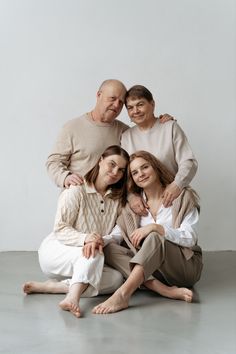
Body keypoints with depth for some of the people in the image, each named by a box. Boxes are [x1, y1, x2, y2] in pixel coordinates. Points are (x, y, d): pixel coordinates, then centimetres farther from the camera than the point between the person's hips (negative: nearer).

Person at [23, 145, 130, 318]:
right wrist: (84, 238, -35)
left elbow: (118, 234, -6)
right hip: (55, 251, -5)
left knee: (116, 278, -23)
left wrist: (102, 241, -29)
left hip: (83, 264, 5)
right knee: (94, 255, -33)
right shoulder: (76, 190, -10)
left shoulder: (117, 198, 6)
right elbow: (60, 229, -15)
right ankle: (73, 299, -50)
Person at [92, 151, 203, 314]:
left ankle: (122, 295, -48)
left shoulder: (182, 196, -2)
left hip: (187, 266, -4)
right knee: (111, 250, -19)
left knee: (154, 238, -33)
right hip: (151, 267, 5)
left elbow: (190, 238, -11)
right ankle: (167, 291, -34)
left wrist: (155, 227, -23)